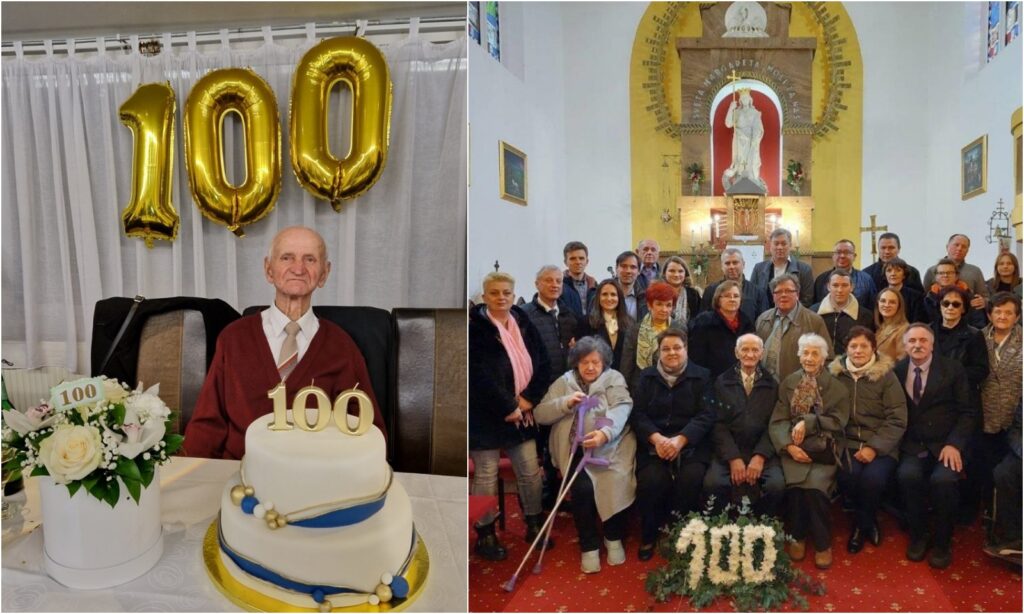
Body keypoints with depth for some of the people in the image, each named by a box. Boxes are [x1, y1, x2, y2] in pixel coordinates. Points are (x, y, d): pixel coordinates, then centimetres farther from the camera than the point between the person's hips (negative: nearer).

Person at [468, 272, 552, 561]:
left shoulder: (525, 324, 7)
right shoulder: (474, 328, -11)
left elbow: (542, 364, 7)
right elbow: (478, 375, -18)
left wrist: (529, 398, -7)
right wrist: (507, 408, -17)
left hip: (522, 412, 5)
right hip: (486, 415, -5)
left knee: (531, 471, 10)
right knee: (485, 476, 5)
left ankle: (534, 525, 29)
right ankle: (485, 535, 20)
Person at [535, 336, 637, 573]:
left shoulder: (614, 379, 5)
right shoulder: (563, 382, 10)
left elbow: (621, 408, -13)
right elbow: (540, 414, 3)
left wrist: (605, 433, -32)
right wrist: (566, 403, -15)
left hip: (610, 445, -1)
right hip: (576, 448, 1)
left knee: (615, 483, -25)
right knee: (583, 488, -24)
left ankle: (614, 538, 4)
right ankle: (589, 546, -2)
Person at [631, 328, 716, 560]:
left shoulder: (701, 376, 8)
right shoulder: (646, 377, 13)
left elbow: (706, 415, -3)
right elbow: (637, 414, 3)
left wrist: (680, 439, -19)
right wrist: (657, 438, -17)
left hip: (691, 444, 0)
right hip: (653, 444, 1)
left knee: (691, 479, -29)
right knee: (651, 480, -27)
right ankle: (649, 536, -2)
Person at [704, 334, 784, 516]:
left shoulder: (772, 385, 10)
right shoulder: (722, 382, 7)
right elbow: (718, 423, 0)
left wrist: (760, 456, -12)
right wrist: (733, 458, -12)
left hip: (762, 451, 1)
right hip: (729, 451, -1)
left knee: (776, 486, -27)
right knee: (712, 484, -27)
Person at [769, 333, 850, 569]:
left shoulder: (836, 386, 7)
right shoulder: (788, 383, 11)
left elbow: (838, 421, -3)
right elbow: (778, 421, 3)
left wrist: (807, 423, -14)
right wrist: (789, 446, -13)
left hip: (824, 450, -1)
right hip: (794, 449, 1)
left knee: (814, 486, -27)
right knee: (794, 485, -26)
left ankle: (823, 543, -5)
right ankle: (797, 537, -1)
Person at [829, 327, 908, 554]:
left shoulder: (886, 375, 1)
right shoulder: (836, 374, 7)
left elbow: (897, 420, -4)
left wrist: (875, 447, -15)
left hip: (881, 445, -1)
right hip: (848, 442, 1)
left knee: (873, 477, -30)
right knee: (847, 475, -29)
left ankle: (862, 524, 4)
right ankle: (868, 523, 2)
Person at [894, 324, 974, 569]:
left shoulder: (952, 369, 2)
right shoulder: (897, 371, 5)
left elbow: (966, 411, 1)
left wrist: (954, 444, -12)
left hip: (946, 444, -1)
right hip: (912, 445, 1)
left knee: (943, 479, -30)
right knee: (908, 475, -29)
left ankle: (942, 541, -5)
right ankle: (917, 535, -4)